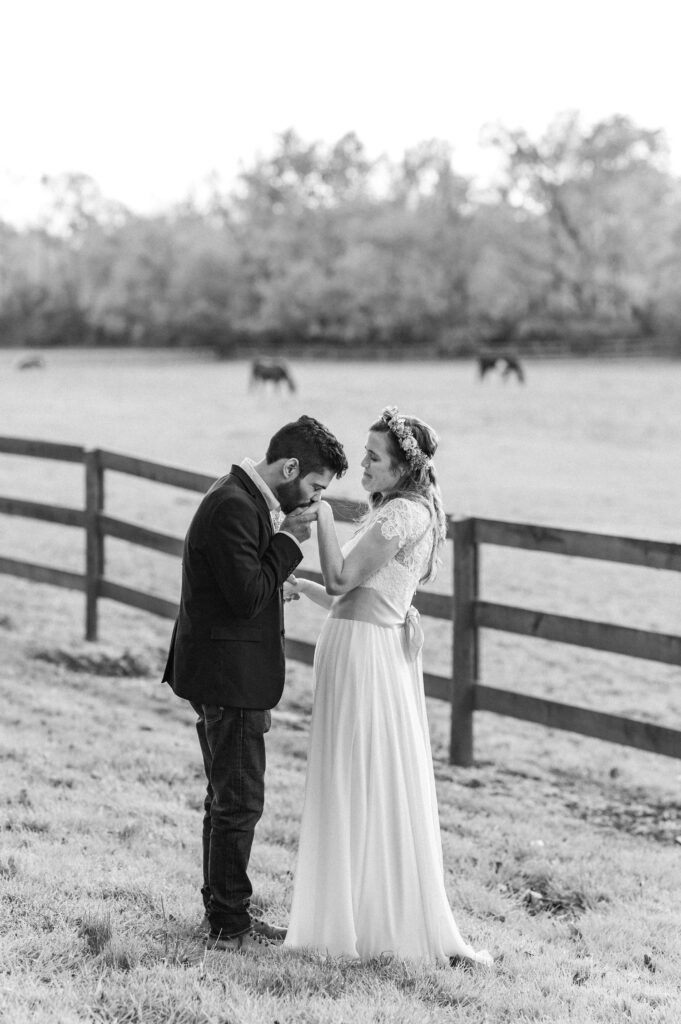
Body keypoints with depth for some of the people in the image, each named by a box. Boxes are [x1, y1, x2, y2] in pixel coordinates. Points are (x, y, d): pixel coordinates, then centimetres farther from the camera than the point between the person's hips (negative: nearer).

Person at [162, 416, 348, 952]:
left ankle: (224, 910, 28)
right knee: (240, 801, -3)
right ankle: (229, 925, 5)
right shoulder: (233, 507, -21)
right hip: (229, 676, -11)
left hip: (230, 676, 11)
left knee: (228, 798, 18)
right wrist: (290, 540, -17)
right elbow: (248, 596, -24)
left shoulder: (245, 499, 12)